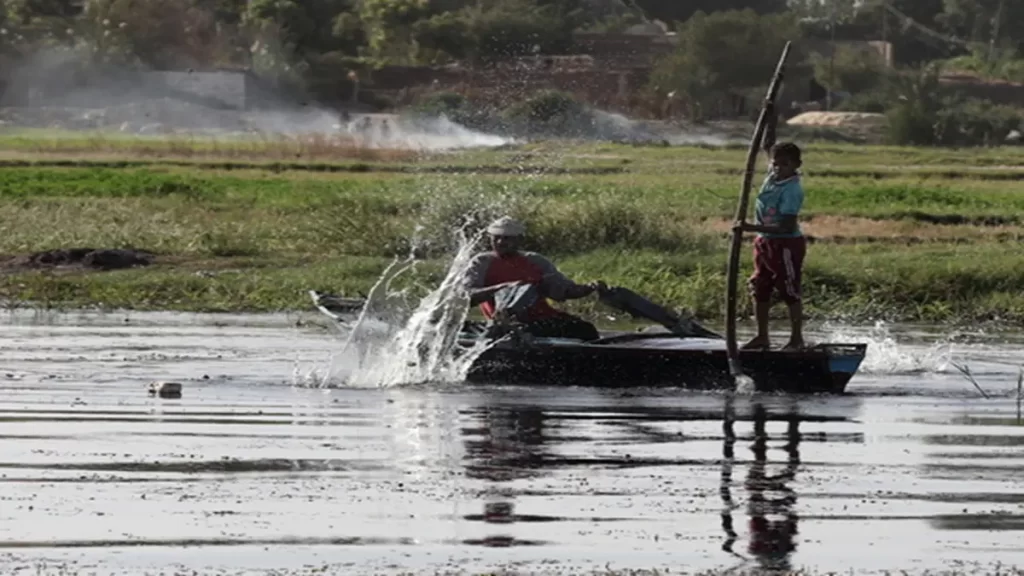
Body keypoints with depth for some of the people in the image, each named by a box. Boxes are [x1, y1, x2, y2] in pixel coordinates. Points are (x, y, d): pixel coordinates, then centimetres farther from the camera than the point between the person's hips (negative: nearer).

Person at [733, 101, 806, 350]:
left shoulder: (792, 190, -21)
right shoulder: (774, 175, 2)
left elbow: (786, 226, -27)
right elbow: (768, 145, 18)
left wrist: (752, 227, -31)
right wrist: (771, 119, 9)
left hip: (786, 244, -9)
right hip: (765, 243, 9)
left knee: (790, 292, 1)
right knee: (760, 290, 12)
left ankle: (797, 338, 10)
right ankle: (762, 337, 21)